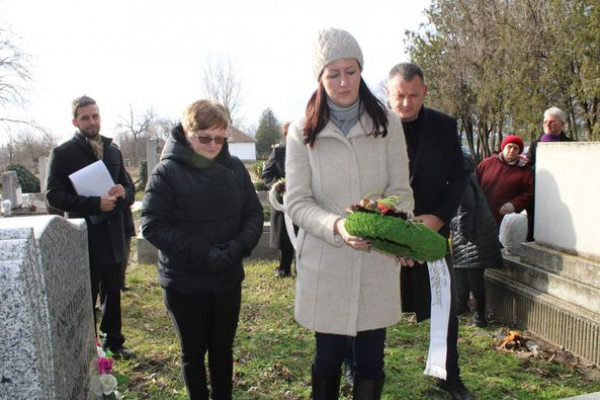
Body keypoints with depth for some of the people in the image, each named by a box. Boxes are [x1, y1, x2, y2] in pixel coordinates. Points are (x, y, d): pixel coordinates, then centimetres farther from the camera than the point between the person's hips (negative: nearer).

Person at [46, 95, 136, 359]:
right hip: (83, 238, -5)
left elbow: (130, 187, 14)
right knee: (86, 297, 4)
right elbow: (53, 195, -13)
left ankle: (113, 341, 32)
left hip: (113, 237, 5)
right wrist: (95, 204, -23)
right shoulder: (62, 154, -5)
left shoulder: (113, 152, 12)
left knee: (113, 294, 16)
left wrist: (123, 193, -10)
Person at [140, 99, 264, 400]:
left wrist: (239, 246, -16)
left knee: (223, 348, 18)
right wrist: (204, 253, -22)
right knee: (193, 351, 15)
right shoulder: (167, 172, -12)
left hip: (228, 278, 3)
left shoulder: (234, 167, -2)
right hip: (184, 282, -3)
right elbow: (152, 225, -16)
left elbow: (254, 213, 3)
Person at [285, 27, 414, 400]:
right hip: (326, 263, -1)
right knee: (328, 359, 14)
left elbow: (402, 191, 0)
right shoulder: (303, 131, -3)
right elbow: (297, 202, -6)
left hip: (378, 262, 1)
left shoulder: (387, 123, 1)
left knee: (371, 361, 13)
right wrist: (336, 226, -25)